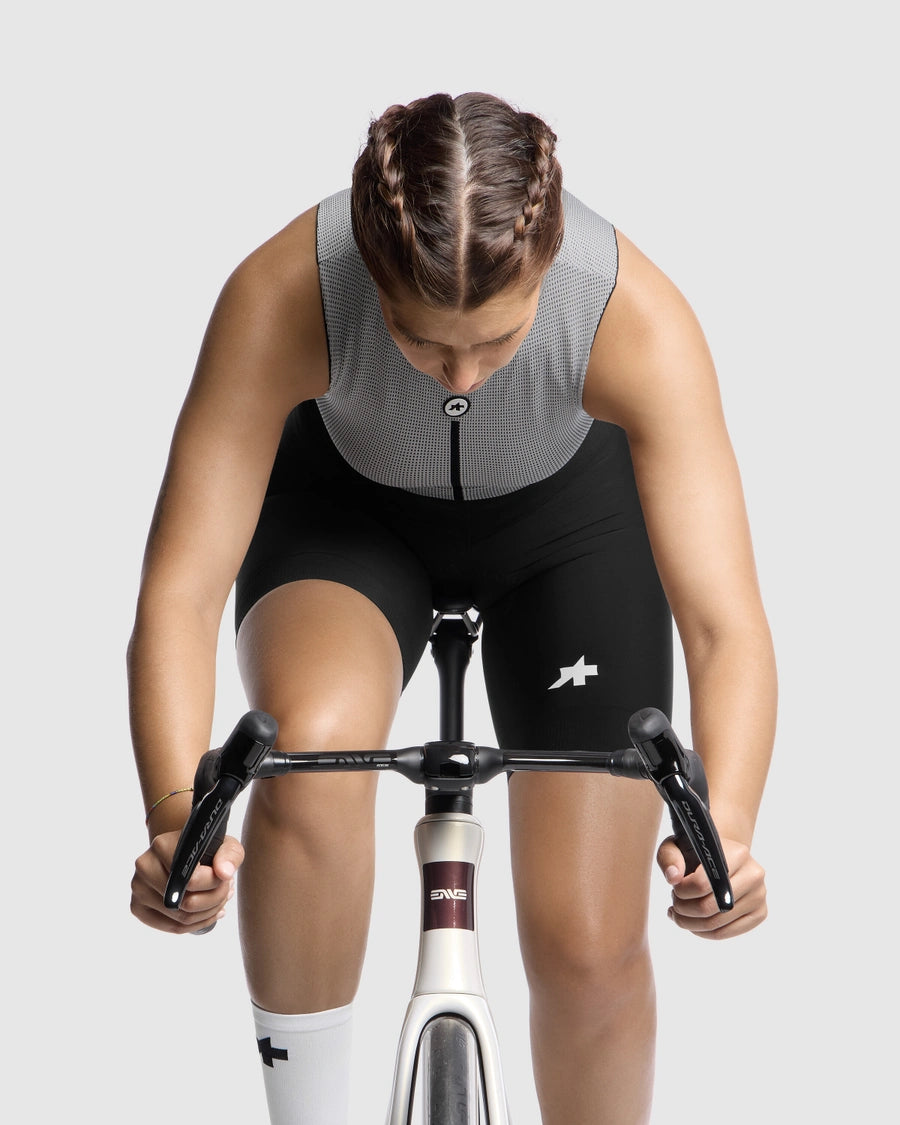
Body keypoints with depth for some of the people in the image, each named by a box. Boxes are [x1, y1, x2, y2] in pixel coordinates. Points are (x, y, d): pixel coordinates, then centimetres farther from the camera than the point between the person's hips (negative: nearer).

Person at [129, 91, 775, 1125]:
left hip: (568, 514, 0)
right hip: (348, 506, 0)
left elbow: (726, 622, -40)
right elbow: (179, 591, -37)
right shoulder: (281, 294, -37)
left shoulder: (638, 318, -37)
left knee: (589, 948, -6)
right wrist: (175, 817, -53)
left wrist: (725, 828, -58)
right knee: (311, 744, -34)